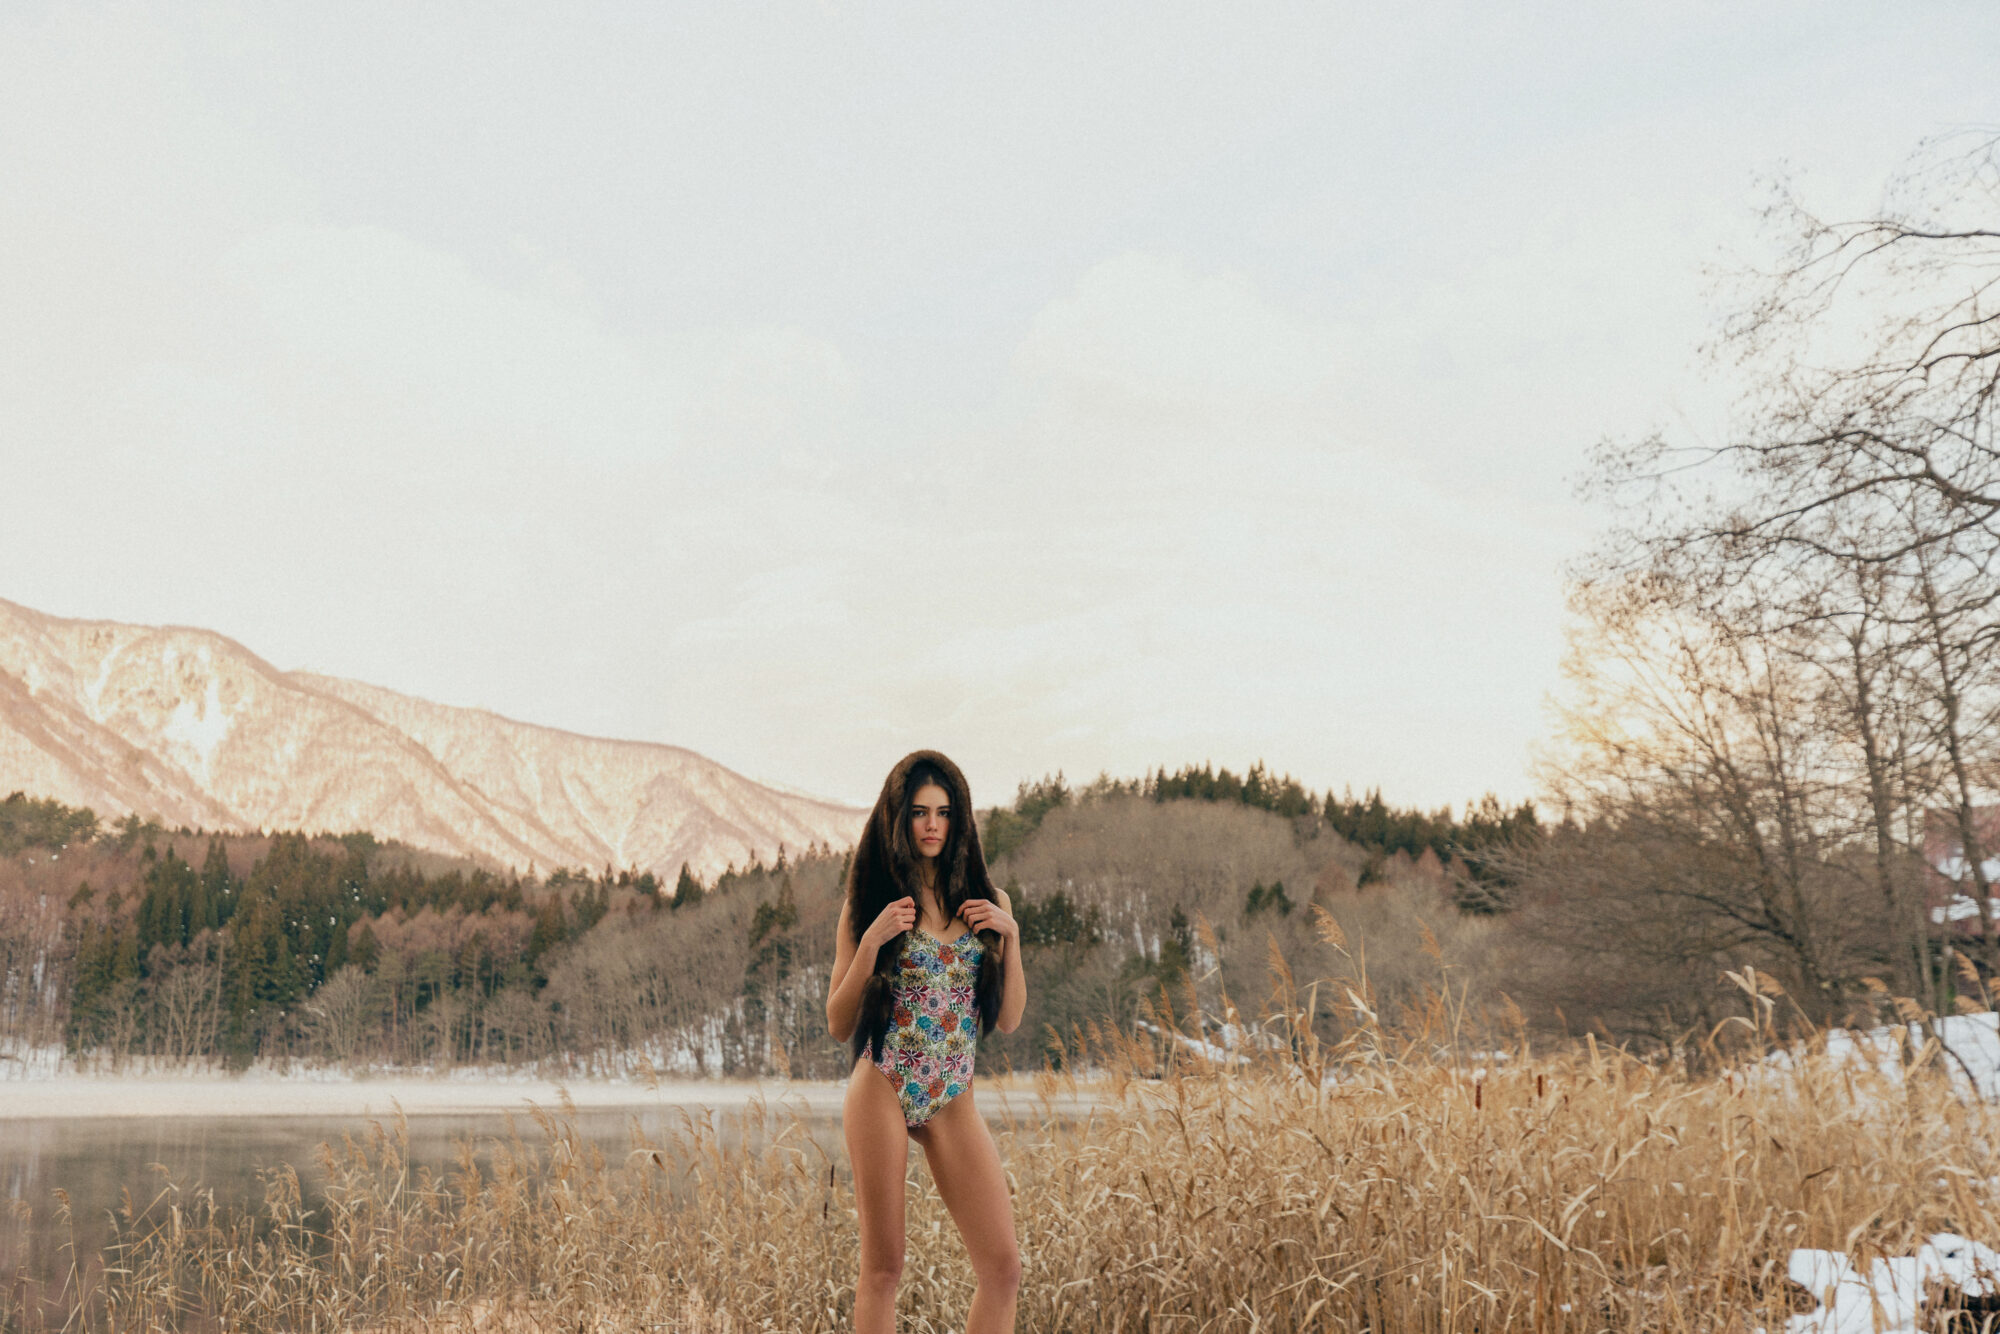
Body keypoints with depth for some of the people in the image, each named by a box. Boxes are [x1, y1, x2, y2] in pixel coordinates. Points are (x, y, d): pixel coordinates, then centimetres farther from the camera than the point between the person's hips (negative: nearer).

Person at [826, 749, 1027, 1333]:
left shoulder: (987, 901, 10)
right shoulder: (870, 902, 2)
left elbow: (1009, 1019, 10)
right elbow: (838, 1024, -1)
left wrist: (1010, 935, -4)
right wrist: (872, 942, -13)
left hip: (953, 1101, 3)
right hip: (883, 1090, -3)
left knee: (1003, 1268, -3)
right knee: (883, 1266, 0)